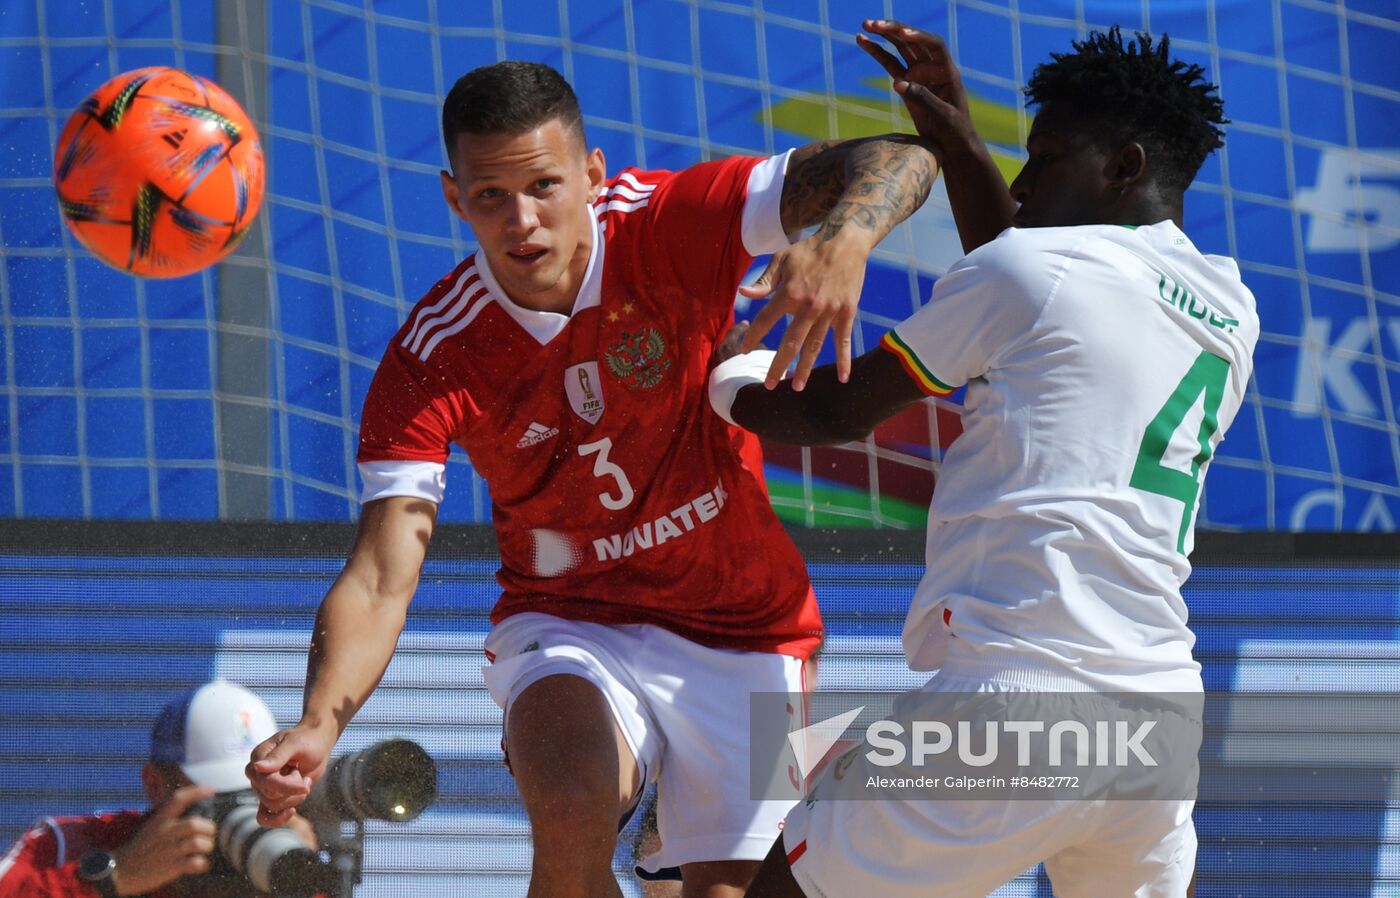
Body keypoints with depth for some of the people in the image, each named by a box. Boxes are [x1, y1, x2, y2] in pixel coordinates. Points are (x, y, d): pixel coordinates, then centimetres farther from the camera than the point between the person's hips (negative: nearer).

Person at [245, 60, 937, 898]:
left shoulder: (667, 225, -17)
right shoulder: (432, 358, -17)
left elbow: (897, 164, -25)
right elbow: (382, 579, -22)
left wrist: (843, 238, -49)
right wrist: (321, 721, -41)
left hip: (744, 637, 1)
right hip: (570, 631, -1)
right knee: (571, 815, -30)